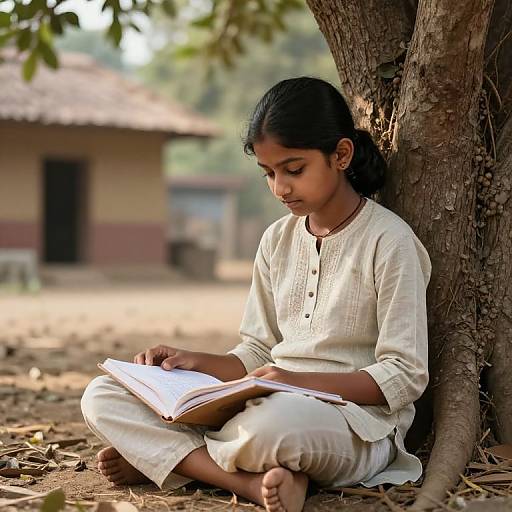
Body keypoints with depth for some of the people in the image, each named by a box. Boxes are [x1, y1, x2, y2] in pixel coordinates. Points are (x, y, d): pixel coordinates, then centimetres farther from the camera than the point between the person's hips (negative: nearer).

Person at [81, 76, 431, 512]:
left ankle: (163, 458, -13)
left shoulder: (389, 240, -7)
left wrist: (300, 380, -21)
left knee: (270, 424, -45)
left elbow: (405, 376, -10)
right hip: (269, 405, 7)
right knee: (102, 397, -8)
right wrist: (196, 363, -3)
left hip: (358, 421, -7)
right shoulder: (278, 241, 13)